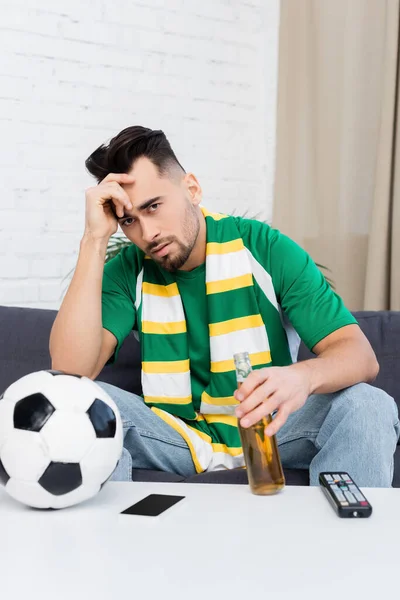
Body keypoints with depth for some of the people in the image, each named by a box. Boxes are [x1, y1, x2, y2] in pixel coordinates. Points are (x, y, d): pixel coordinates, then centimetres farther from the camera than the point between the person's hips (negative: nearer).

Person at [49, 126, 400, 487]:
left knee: (368, 406, -26)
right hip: (176, 438, 1)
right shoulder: (128, 272, -7)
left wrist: (303, 376, -42)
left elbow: (361, 356, -17)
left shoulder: (265, 249, -11)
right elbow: (71, 371, -23)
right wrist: (95, 239, -25)